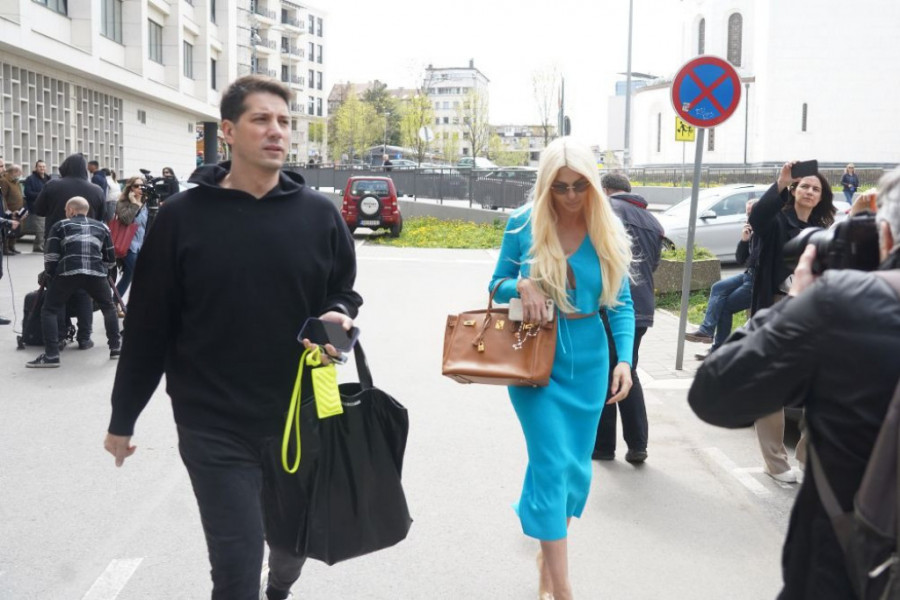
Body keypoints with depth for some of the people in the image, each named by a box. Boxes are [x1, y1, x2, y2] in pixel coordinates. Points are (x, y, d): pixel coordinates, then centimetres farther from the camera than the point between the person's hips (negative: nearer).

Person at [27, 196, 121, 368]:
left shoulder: (60, 225, 21)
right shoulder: (102, 227, 27)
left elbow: (51, 256, 11)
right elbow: (110, 259, 27)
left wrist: (48, 274, 27)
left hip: (68, 272, -2)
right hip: (96, 273, 2)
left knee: (49, 311, 11)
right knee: (109, 308, 25)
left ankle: (51, 355, 2)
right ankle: (115, 348, 23)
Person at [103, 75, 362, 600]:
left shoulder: (319, 213, -1)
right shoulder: (184, 217, -6)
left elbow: (343, 291, 11)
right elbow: (150, 324, -1)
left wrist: (338, 316, -13)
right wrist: (123, 416, 4)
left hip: (301, 416, 3)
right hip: (213, 425, -2)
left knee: (292, 540, 22)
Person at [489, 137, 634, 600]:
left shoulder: (608, 232, -3)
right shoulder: (523, 223, -6)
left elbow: (622, 303, 1)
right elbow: (497, 284, 4)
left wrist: (624, 359, -10)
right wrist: (522, 286, -19)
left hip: (587, 361, 3)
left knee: (575, 464, 12)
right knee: (551, 464, -7)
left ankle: (548, 551, 37)